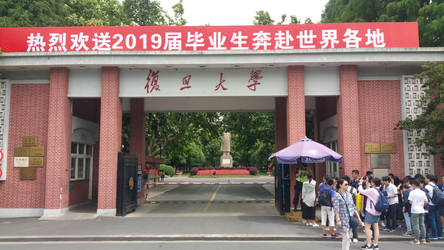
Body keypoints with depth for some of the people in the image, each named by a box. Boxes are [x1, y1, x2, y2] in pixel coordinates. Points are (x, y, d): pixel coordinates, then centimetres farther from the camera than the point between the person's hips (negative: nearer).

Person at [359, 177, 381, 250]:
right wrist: (367, 183, 19)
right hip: (377, 212, 8)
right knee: (376, 227, 11)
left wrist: (361, 183, 1)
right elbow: (368, 191, 17)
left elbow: (361, 191, -13)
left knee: (367, 227, 1)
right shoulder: (380, 191, 5)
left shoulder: (372, 190, -20)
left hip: (370, 212, -8)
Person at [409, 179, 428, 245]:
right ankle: (423, 239, 15)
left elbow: (410, 202, -12)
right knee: (422, 225, 12)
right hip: (422, 210, 5)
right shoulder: (423, 192, 5)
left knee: (416, 225, -1)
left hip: (415, 210, -5)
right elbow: (426, 202, 5)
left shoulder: (412, 192, -9)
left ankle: (417, 240, 1)